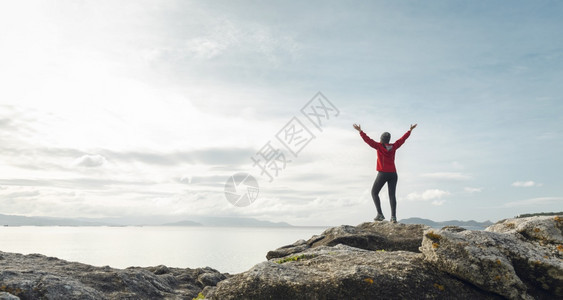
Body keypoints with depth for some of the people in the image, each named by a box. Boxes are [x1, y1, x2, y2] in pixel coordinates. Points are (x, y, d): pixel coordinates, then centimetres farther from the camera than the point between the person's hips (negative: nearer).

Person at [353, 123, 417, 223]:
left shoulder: (379, 146, -5)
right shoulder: (393, 147, 5)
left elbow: (368, 140, -8)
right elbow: (402, 139, 18)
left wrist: (360, 131, -4)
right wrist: (410, 130, 30)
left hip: (383, 174, -4)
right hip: (393, 174, 4)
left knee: (374, 193, 7)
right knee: (392, 195, 3)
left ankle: (380, 214, -3)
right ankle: (393, 217, -7)